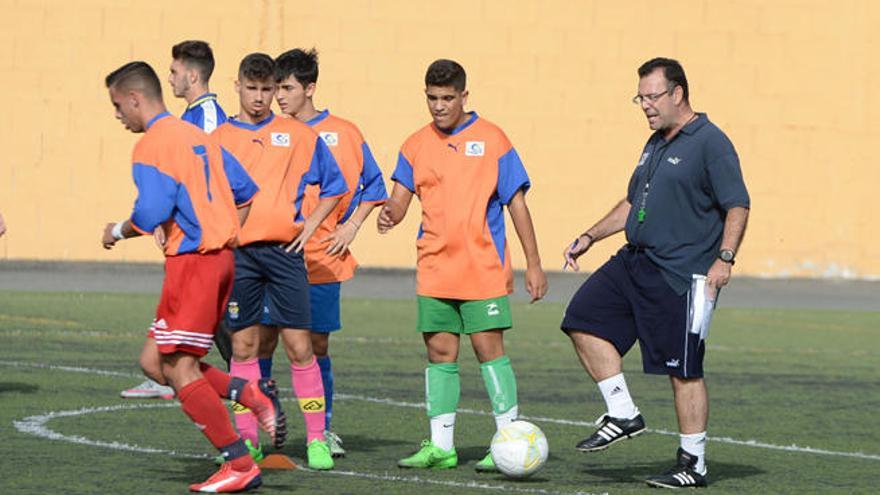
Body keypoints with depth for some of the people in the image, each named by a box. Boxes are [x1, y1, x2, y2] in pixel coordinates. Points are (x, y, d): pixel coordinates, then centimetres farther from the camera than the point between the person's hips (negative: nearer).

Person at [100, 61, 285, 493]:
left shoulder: (151, 145, -11)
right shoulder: (197, 137, 17)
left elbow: (149, 214, -20)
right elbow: (245, 191, 20)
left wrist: (118, 231, -1)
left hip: (191, 260, -9)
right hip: (220, 256, 9)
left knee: (179, 368, -5)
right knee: (155, 360, 12)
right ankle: (254, 394, 1)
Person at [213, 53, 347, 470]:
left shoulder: (299, 135, 8)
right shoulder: (218, 139, 8)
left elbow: (334, 185, 15)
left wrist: (311, 224, 5)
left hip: (284, 250, 0)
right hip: (238, 253, 1)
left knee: (299, 346, -3)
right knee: (243, 346, 2)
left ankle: (316, 440, 1)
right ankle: (247, 440, 8)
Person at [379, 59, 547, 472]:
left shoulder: (491, 139, -1)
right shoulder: (416, 145, 8)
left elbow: (516, 202, 0)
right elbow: (400, 199, 3)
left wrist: (533, 263, -2)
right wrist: (389, 214, -23)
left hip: (483, 268, -4)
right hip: (434, 270, 4)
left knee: (489, 348, -7)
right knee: (440, 352, 5)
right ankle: (440, 446, 10)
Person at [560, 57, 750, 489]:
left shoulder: (710, 143, -10)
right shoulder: (655, 144, 17)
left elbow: (738, 206, -15)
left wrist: (724, 258, -26)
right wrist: (590, 237, 21)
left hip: (681, 277, -9)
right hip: (634, 261, 9)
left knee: (684, 371, -5)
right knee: (584, 319, 4)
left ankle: (693, 464, 4)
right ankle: (623, 416, 10)